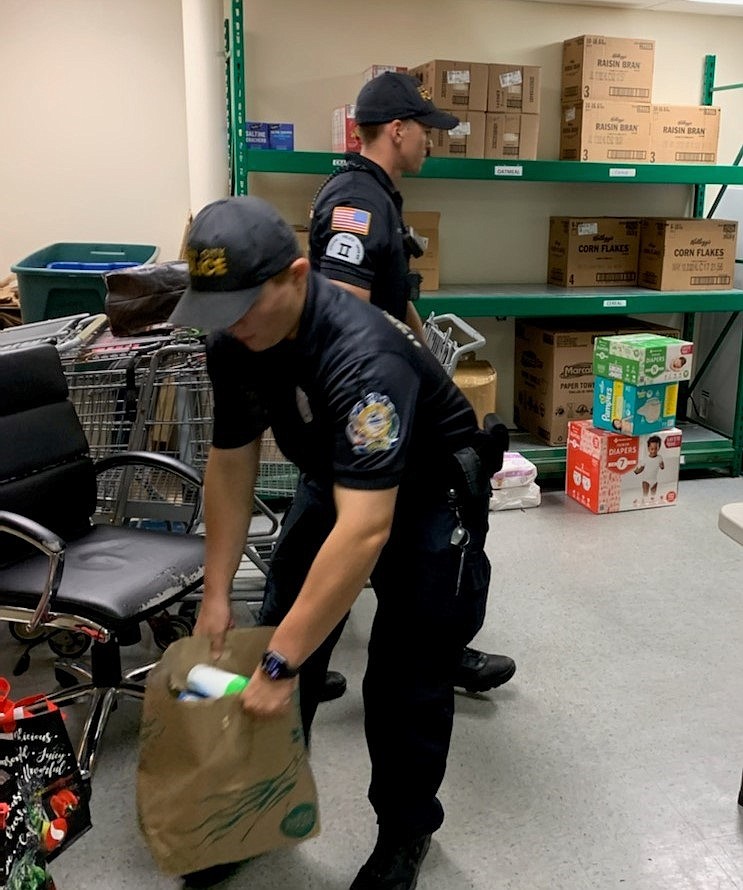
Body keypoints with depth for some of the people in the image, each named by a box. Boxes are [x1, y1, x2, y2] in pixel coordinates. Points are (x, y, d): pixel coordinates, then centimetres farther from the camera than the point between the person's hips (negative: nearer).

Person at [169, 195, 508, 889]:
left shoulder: (363, 355, -39)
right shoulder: (232, 343, -14)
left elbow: (366, 529, -44)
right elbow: (230, 462, -4)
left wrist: (282, 662, -41)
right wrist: (215, 594, -4)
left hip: (427, 494, -6)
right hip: (330, 481, 7)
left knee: (404, 682, -6)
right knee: (274, 638, 7)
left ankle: (406, 830, 21)